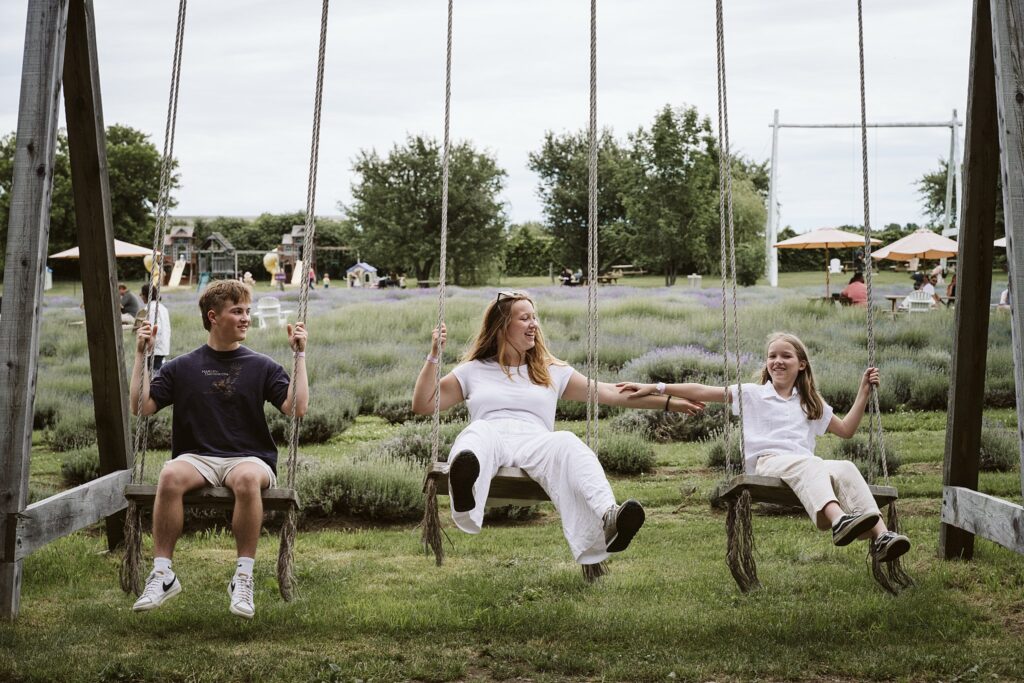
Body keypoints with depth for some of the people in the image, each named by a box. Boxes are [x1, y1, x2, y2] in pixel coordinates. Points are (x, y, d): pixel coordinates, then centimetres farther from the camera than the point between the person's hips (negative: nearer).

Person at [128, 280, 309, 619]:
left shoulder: (262, 367, 10)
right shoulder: (182, 367, 13)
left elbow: (296, 407, -2)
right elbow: (141, 407, 7)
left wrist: (299, 354, -4)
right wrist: (141, 355, 4)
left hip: (248, 458, -1)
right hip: (196, 457, 1)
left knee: (247, 478, -38)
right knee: (170, 475, -34)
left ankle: (244, 576, -27)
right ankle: (162, 573, -24)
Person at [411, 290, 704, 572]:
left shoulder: (552, 372, 27)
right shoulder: (473, 370, 25)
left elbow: (610, 393, 22)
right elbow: (422, 406, 20)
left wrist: (668, 402, 15)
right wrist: (434, 356, 9)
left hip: (535, 442, 1)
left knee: (566, 443, -35)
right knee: (479, 431, -38)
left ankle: (607, 520, -63)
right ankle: (465, 493, -74)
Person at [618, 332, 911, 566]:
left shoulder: (810, 403, 29)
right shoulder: (752, 394, 18)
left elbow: (846, 430, 35)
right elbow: (702, 392, 10)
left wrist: (864, 392, 27)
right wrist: (655, 388, 1)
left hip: (806, 466, 4)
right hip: (766, 463, -4)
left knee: (845, 468, -30)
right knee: (807, 463, -39)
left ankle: (880, 535, -48)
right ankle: (838, 520, -65)